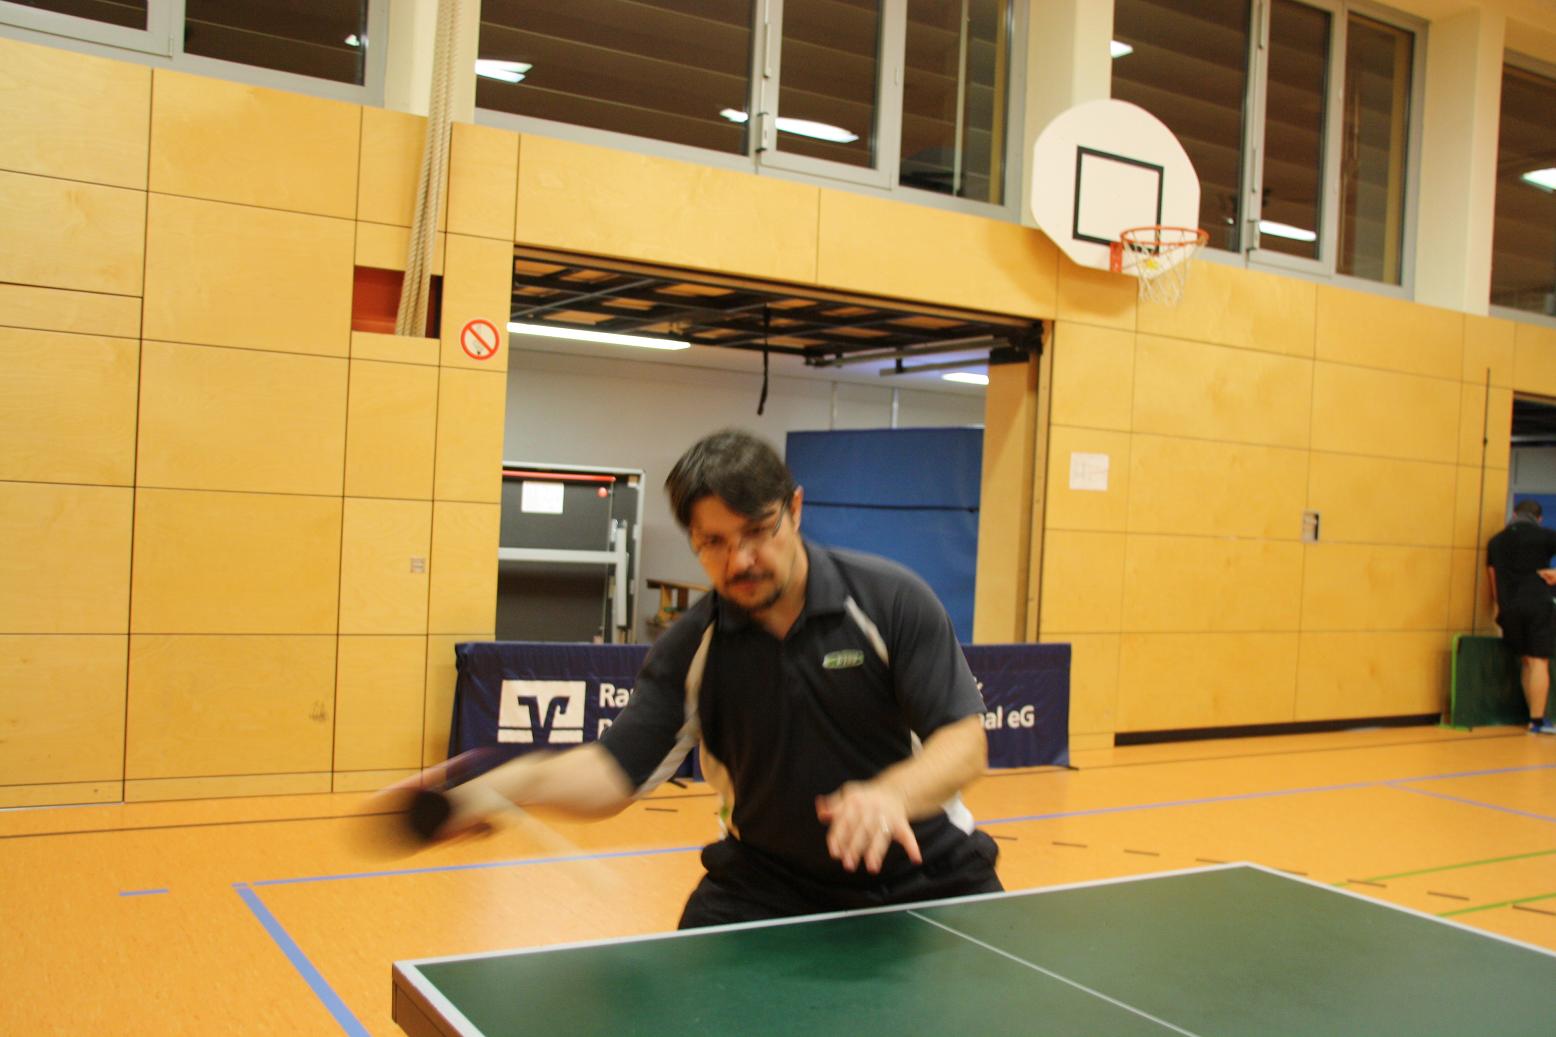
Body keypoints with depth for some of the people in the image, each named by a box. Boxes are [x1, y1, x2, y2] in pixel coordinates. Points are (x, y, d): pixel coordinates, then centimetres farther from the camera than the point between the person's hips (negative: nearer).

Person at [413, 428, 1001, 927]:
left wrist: (891, 795, -41)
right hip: (766, 881, 1)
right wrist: (506, 784, -34)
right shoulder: (692, 647, -10)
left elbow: (965, 743, -19)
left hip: (922, 872, 0)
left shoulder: (894, 600, -16)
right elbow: (616, 773, -13)